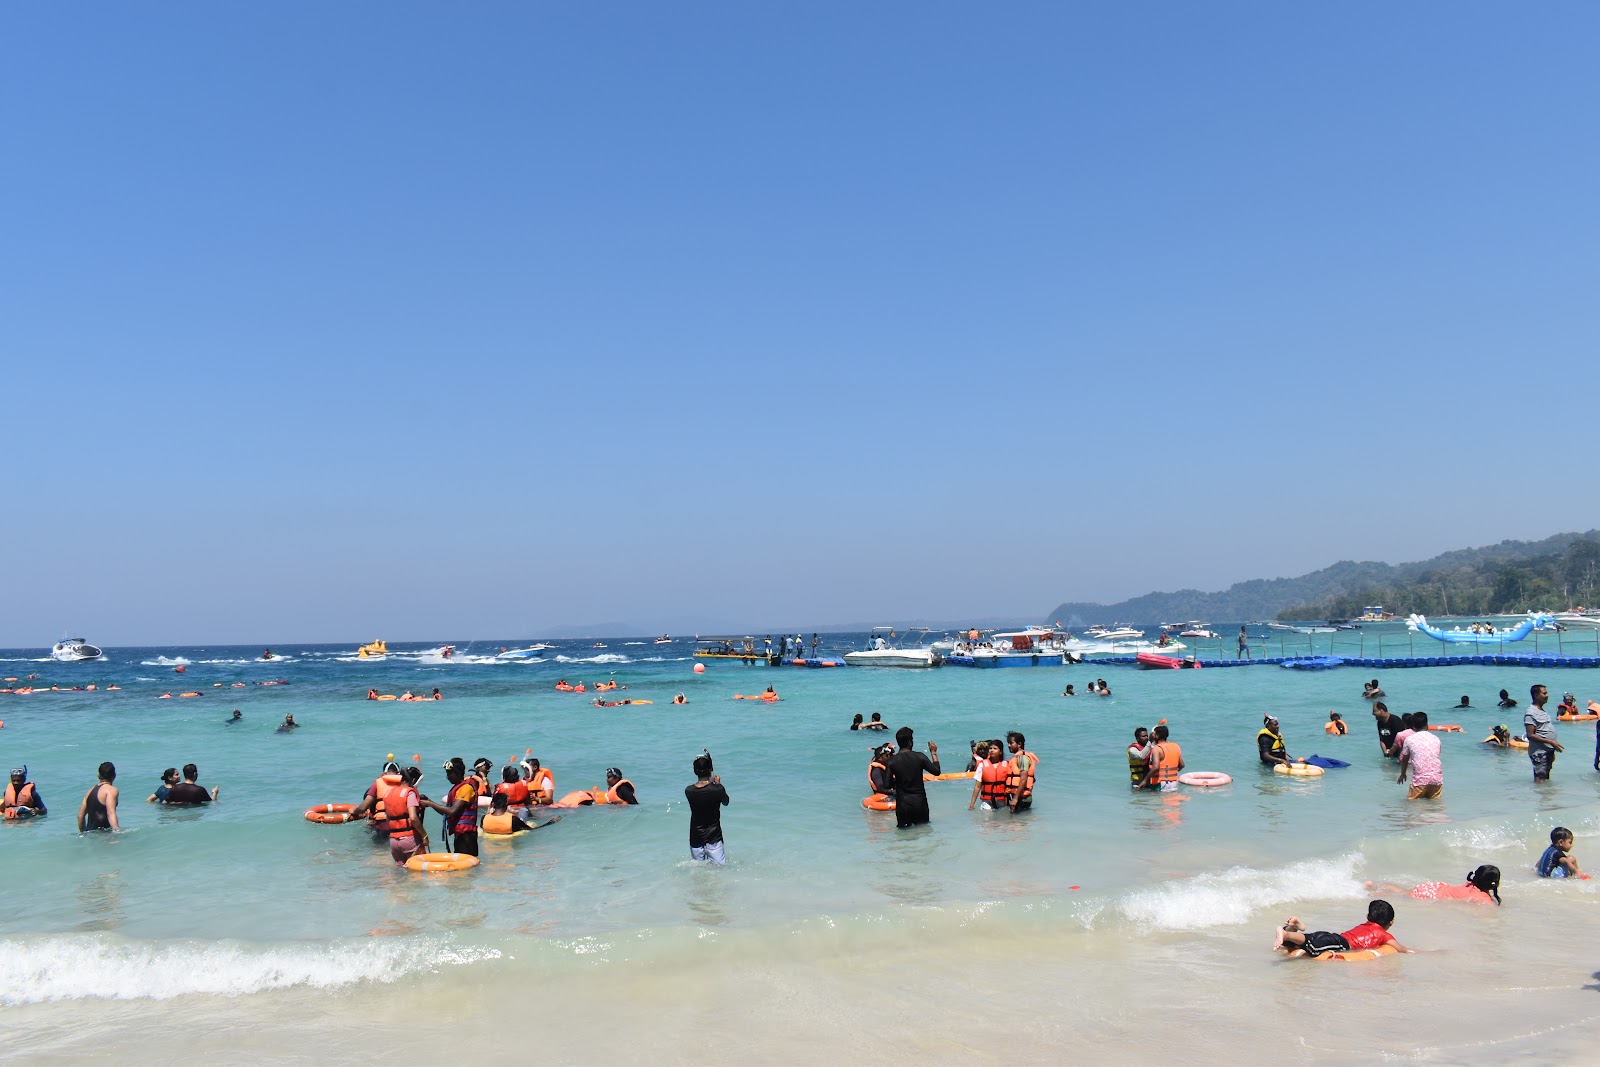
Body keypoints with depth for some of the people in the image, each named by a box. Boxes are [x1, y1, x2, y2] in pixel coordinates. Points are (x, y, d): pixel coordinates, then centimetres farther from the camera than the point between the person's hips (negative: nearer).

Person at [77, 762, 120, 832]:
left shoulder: (91, 790, 19)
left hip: (89, 832, 7)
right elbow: (111, 813, -18)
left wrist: (83, 834, 32)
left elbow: (80, 816, 22)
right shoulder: (111, 790, -3)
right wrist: (117, 830, -28)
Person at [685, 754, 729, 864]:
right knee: (719, 866, -2)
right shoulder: (717, 789, -15)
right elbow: (725, 803, 6)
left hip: (696, 837, 3)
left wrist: (709, 781, 19)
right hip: (714, 836, -3)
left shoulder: (688, 790, -7)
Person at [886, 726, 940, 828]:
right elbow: (936, 771, 2)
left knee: (904, 829, 10)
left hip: (902, 802, 0)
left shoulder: (892, 761, -7)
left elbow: (889, 785, -5)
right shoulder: (919, 757, -8)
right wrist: (933, 753, 12)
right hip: (920, 800, 0)